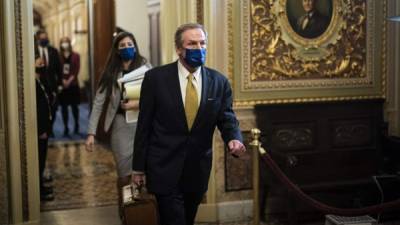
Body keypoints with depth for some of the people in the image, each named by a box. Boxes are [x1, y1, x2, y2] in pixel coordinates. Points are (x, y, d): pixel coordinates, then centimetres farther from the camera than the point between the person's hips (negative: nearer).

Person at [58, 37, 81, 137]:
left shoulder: (75, 56, 4)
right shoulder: (59, 56, 2)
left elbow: (76, 70, -3)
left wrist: (69, 80, -13)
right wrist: (63, 80, -14)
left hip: (73, 84, 0)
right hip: (62, 85, 0)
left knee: (74, 106, 6)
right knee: (64, 107, 1)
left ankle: (76, 125, 22)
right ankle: (66, 128, 6)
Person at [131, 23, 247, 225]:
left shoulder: (219, 82, -1)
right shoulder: (156, 78, -8)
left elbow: (227, 118, 2)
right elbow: (144, 124, -4)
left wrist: (234, 139, -22)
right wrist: (138, 167, -2)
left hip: (198, 170, 4)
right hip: (165, 168, -3)